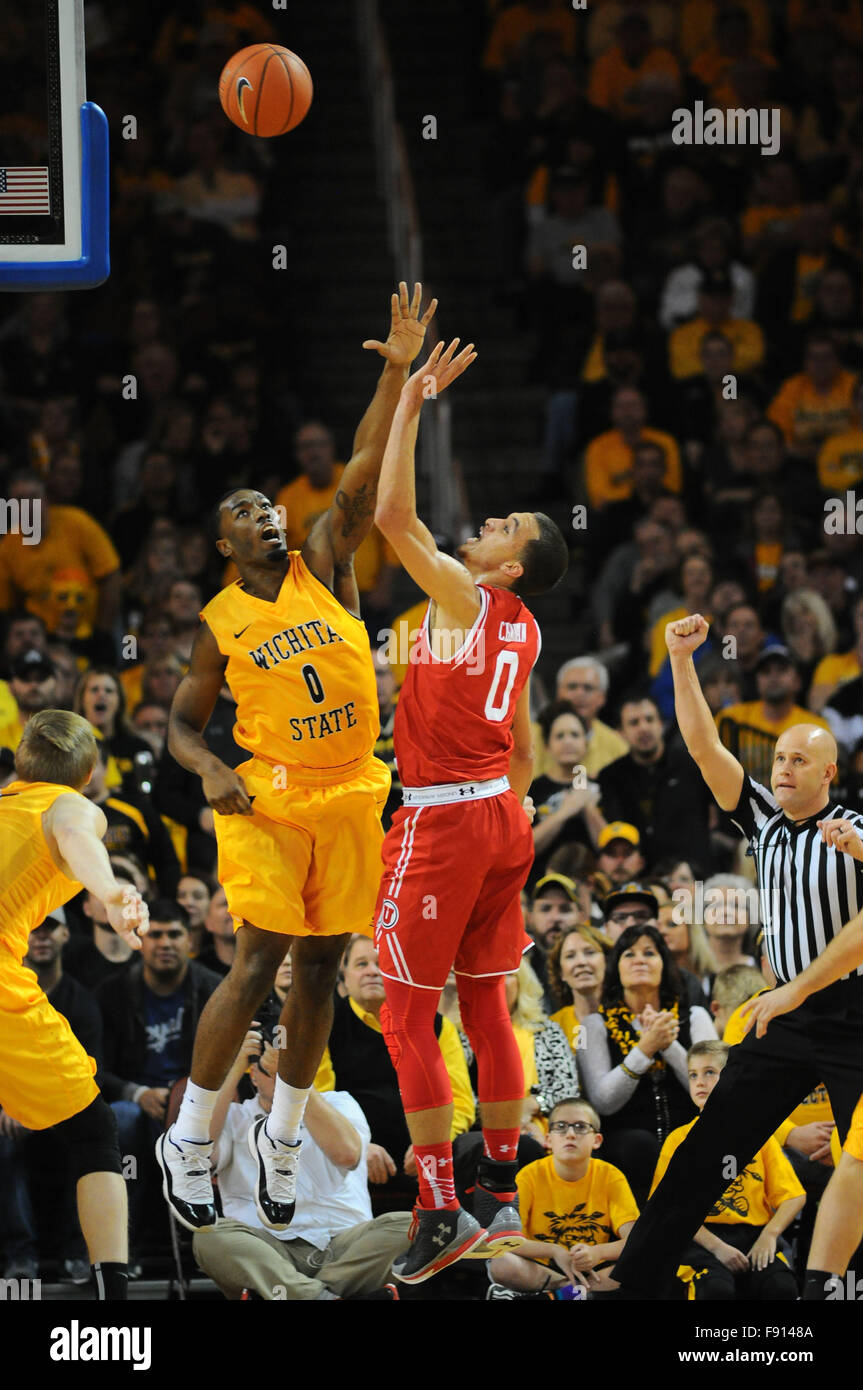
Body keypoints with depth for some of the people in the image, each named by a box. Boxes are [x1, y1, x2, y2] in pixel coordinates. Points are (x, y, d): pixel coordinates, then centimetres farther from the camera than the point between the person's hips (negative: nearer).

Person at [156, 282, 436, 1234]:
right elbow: (183, 724, 10)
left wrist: (396, 375, -19)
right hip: (270, 801, -3)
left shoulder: (324, 567, 5)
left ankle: (283, 1135, 21)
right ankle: (187, 1141, 0)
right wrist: (211, 772, -13)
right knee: (258, 966, -11)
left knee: (319, 971, 7)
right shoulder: (219, 623, 2)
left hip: (351, 798, 3)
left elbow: (361, 477, -7)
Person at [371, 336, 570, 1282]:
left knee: (409, 1015, -3)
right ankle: (500, 1194, 18)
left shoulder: (466, 597, -12)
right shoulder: (522, 631, 13)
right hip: (501, 819, 8)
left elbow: (393, 514, -21)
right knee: (486, 1007, 14)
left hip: (442, 822, -8)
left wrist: (413, 400, -17)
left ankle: (440, 1212, -6)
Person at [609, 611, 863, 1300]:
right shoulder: (766, 821, 9)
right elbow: (703, 745, 3)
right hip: (786, 1013, 5)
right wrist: (681, 658, -6)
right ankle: (634, 1278, 2)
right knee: (706, 1152, 1)